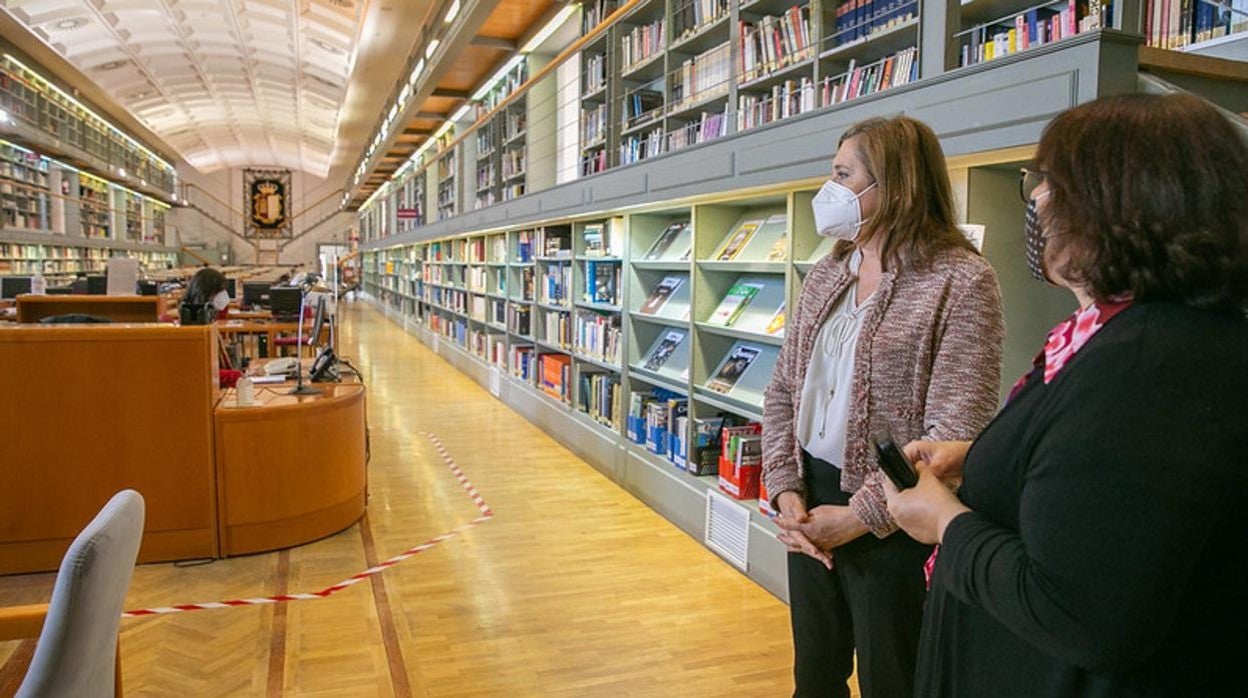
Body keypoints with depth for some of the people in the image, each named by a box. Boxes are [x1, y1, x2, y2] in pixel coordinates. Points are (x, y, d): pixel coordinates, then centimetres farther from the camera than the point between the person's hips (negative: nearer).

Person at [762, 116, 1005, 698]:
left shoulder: (961, 280, -14)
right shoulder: (826, 275, 7)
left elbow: (955, 433, -20)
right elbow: (783, 391, 8)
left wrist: (861, 516, -17)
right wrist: (786, 490, -4)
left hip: (892, 526, -6)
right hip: (812, 509, 6)